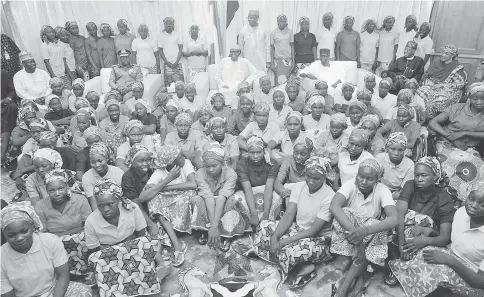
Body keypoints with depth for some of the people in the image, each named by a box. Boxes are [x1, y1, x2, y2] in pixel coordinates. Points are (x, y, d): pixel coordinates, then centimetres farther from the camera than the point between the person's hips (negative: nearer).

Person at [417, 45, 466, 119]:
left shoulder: (457, 67, -1)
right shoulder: (436, 62, 11)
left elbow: (460, 84, -8)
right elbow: (425, 75, 13)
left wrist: (442, 85, -15)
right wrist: (429, 83, -9)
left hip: (448, 90, -3)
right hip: (432, 85, 4)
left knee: (439, 100, -37)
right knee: (420, 93, -29)